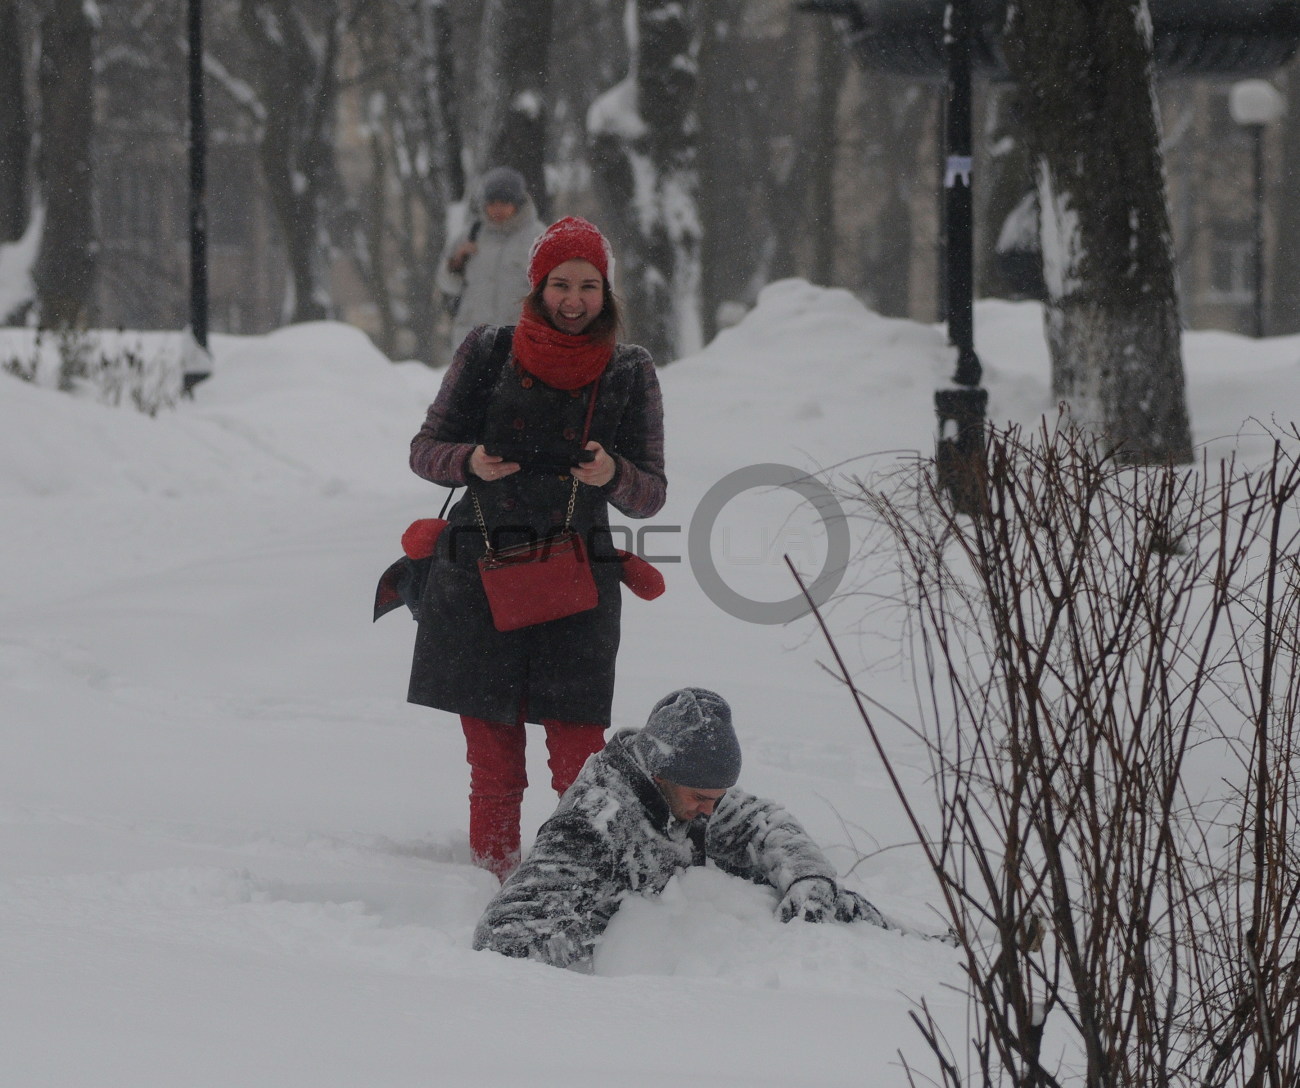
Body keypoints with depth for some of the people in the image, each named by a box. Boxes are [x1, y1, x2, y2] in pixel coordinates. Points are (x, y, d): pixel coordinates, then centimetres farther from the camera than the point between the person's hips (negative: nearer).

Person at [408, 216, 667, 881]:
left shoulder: (629, 372, 4)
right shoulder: (487, 353, 4)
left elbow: (650, 495, 6)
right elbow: (425, 449, 10)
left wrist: (611, 475, -17)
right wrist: (471, 461, -12)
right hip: (479, 581, 0)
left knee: (581, 769, -9)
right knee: (493, 767, 2)